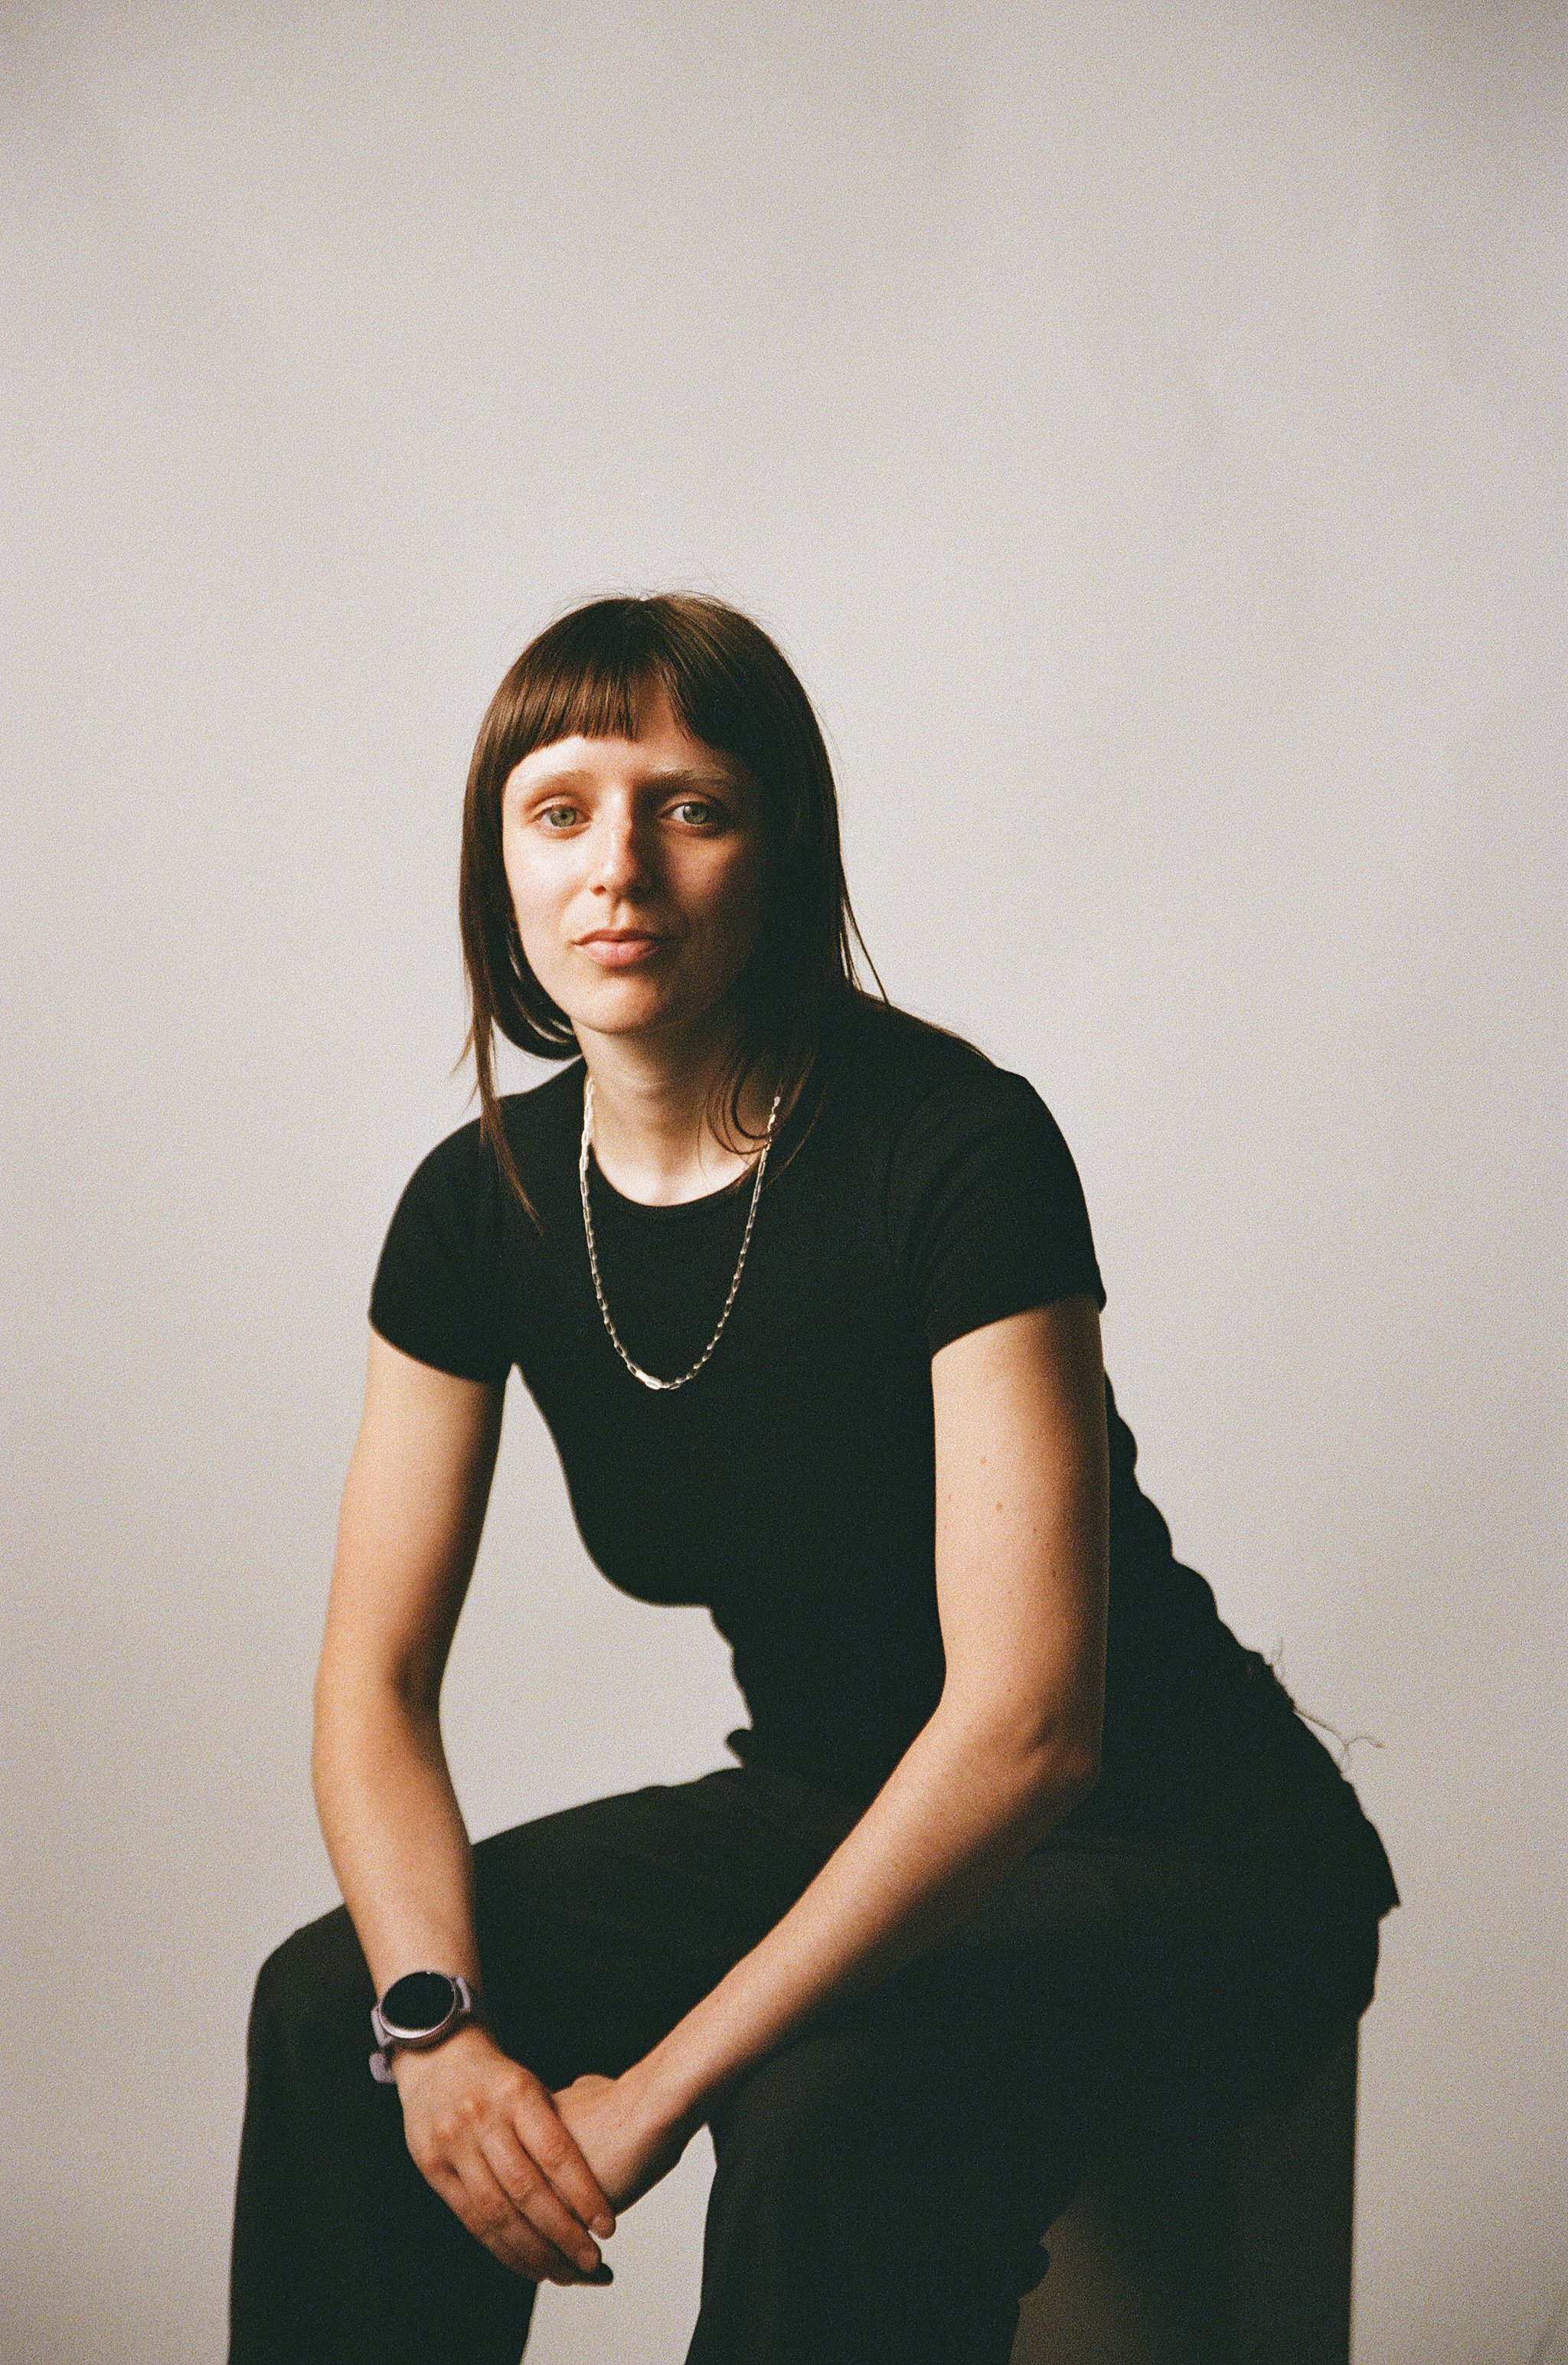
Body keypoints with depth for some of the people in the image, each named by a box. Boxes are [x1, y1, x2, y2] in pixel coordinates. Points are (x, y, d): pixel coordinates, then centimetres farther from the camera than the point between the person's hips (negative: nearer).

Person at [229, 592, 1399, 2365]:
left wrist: (658, 2088, -27)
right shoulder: (482, 1201, -5)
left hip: (1178, 1860, -6)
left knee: (832, 2127, -33)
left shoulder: (957, 1145, -24)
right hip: (833, 1815, 6)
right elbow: (376, 1679, -2)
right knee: (332, 2006, -9)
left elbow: (1026, 1724, -29)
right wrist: (436, 2019, -20)